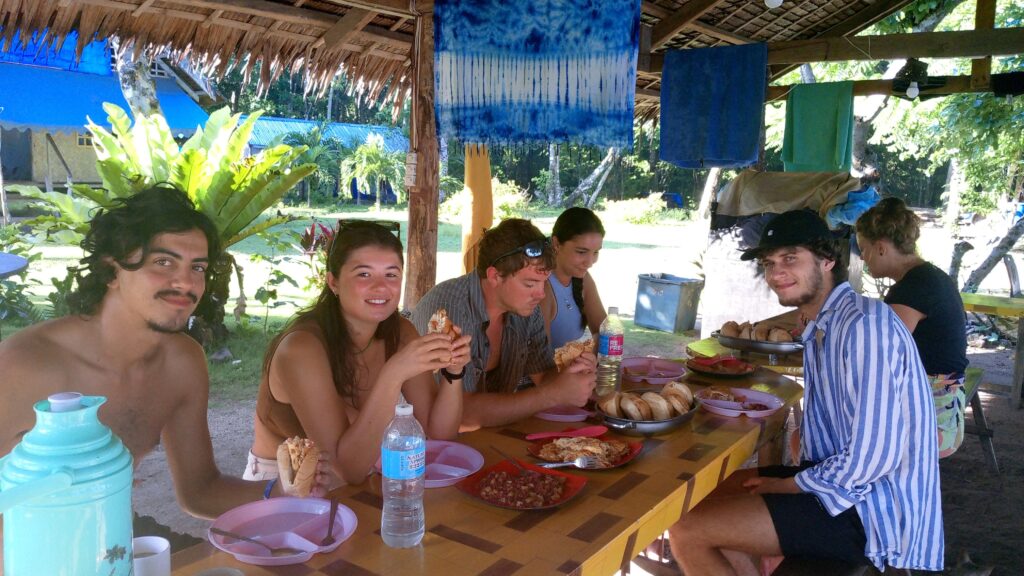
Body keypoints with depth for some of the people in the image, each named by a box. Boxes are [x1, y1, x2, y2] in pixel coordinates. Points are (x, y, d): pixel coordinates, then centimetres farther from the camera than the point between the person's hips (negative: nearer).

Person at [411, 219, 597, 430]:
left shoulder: (526, 306, -3)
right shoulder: (447, 309, -22)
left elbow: (544, 375, 7)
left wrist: (573, 374, -15)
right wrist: (554, 394, -27)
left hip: (496, 426, 6)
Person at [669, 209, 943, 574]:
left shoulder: (864, 325, -21)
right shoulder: (821, 327, 11)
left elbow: (872, 457, -25)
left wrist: (782, 485, -12)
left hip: (872, 513, -10)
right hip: (835, 478, 10)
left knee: (687, 532, -16)